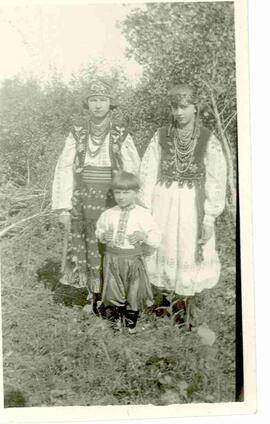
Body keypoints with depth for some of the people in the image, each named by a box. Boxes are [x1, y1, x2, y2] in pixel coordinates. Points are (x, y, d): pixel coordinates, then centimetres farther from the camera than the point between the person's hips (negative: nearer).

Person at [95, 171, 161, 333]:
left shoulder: (143, 214, -8)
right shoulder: (108, 214, -1)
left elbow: (156, 238, -4)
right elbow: (99, 231, 16)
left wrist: (143, 236, -21)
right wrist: (103, 236, -6)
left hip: (133, 258, -2)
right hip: (113, 257, 2)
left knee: (134, 293, 12)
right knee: (115, 292, 14)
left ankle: (132, 322, 36)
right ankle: (122, 316, 40)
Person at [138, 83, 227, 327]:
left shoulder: (209, 140, -6)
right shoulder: (161, 137, -1)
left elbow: (216, 181, -6)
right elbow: (148, 175, -1)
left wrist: (210, 219, -9)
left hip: (193, 206, -1)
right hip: (163, 204, 2)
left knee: (191, 259, 7)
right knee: (163, 255, 9)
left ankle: (188, 311, 27)